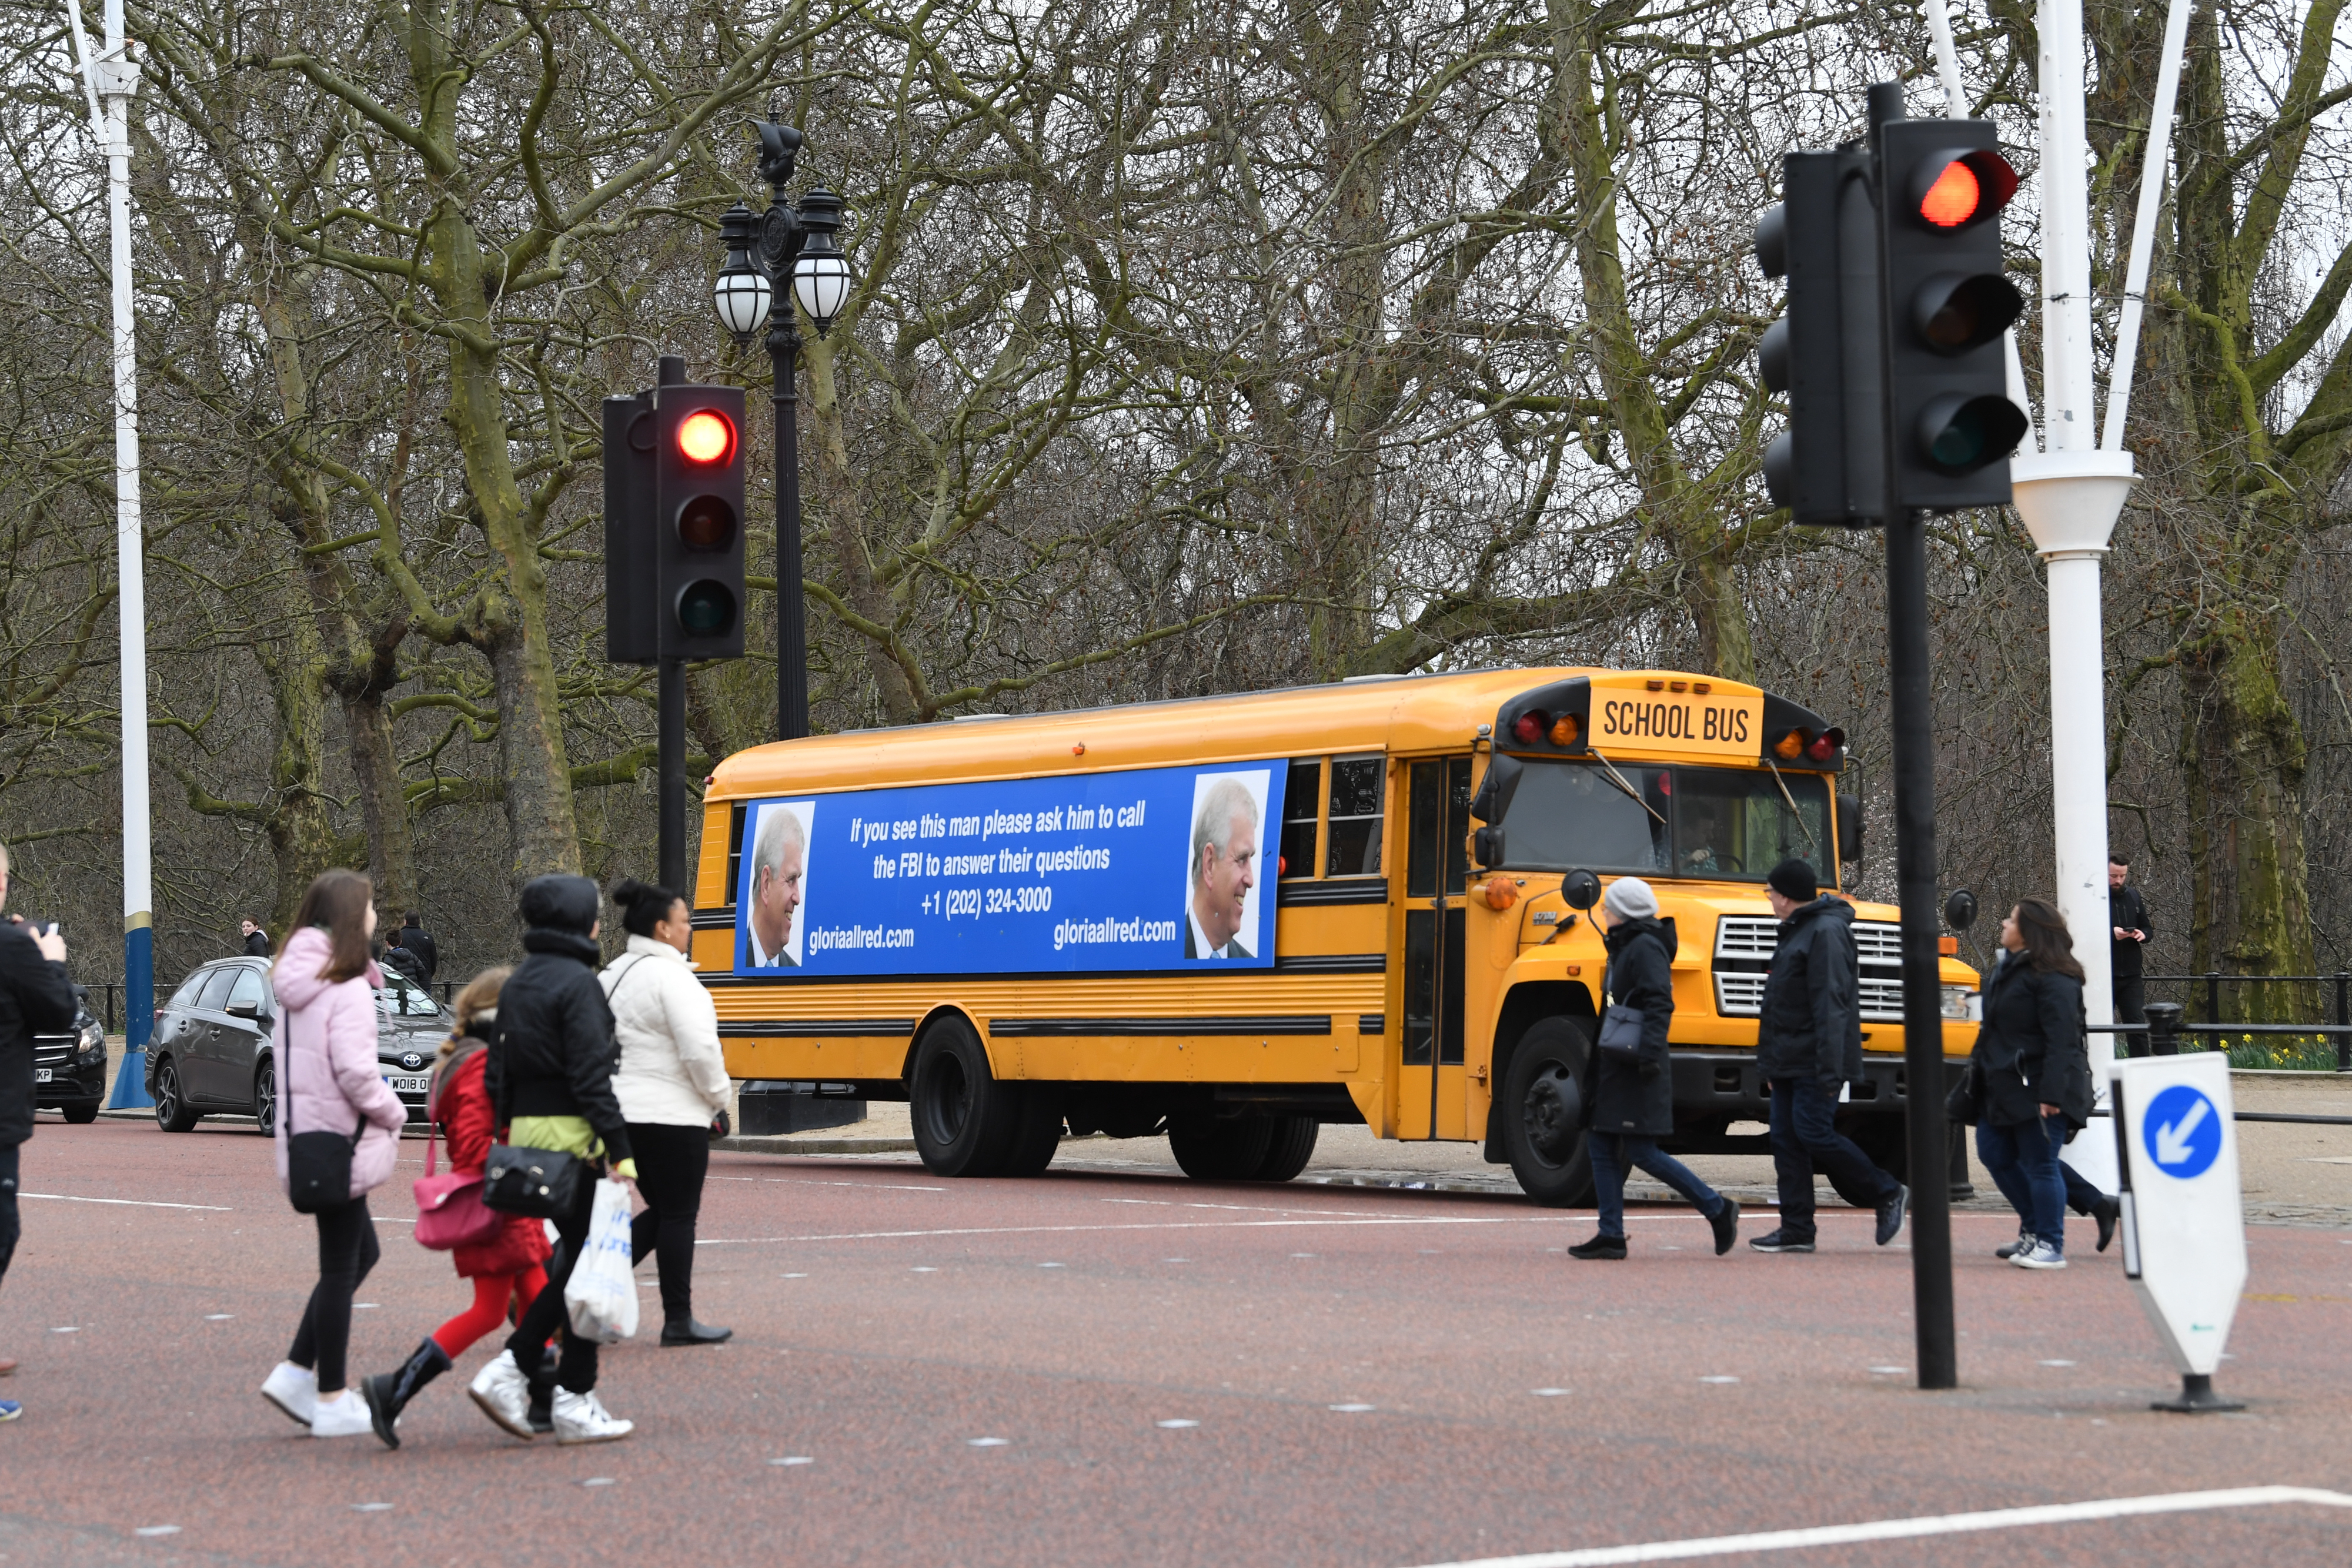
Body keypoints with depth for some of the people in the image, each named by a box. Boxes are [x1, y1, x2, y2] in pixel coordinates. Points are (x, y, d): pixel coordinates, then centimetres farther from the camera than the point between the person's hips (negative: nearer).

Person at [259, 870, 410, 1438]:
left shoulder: (296, 983, 10)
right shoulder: (348, 989, -17)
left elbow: (284, 1056, 13)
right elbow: (355, 1071, -24)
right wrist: (394, 1114, -7)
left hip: (306, 1135, 9)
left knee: (361, 1251, 19)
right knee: (340, 1268, 0)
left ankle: (295, 1372, 14)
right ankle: (332, 1402, 7)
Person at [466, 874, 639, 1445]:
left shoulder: (517, 985, 14)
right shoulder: (577, 982, -12)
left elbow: (497, 1074, 16)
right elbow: (591, 1077, -18)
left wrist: (512, 1135, 20)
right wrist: (619, 1150, -18)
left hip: (527, 1133, 9)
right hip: (573, 1137, -8)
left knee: (574, 1262, 16)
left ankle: (511, 1367, 6)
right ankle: (575, 1402, 2)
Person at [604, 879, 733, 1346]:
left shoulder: (614, 975, 14)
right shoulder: (671, 976, -14)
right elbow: (698, 1048, -21)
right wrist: (718, 1096, -6)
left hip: (623, 1111, 9)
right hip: (673, 1115, -9)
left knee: (661, 1211, 16)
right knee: (679, 1215, 1)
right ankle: (678, 1321, 6)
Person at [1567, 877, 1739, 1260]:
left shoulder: (1646, 948, -13)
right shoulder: (1622, 948, 17)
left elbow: (1660, 1005, -23)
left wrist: (1651, 1053, -33)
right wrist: (1597, 1064, 26)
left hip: (1637, 1070, -10)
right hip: (1614, 1066, 10)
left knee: (1640, 1151, -10)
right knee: (1603, 1146, 5)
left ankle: (1718, 1209, -1)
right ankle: (1611, 1235, 5)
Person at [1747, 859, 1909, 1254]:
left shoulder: (1826, 932, -14)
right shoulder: (1796, 931, 18)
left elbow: (1831, 1006, -21)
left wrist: (1829, 1069, -26)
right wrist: (1771, 1063, 22)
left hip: (1814, 1063, -10)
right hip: (1788, 1060, 10)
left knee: (1814, 1133, -13)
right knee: (1787, 1139, 5)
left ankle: (1888, 1194, 2)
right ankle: (1796, 1229, 6)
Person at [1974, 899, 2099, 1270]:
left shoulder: (2052, 979, -17)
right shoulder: (2008, 969, 14)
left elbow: (2061, 1041, -23)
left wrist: (2051, 1094, -28)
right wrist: (1981, 1077, 21)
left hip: (2037, 1089, -10)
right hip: (2004, 1087, 10)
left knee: (2039, 1165, -3)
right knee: (1995, 1155, 13)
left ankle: (2050, 1245, 7)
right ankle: (2034, 1229, 28)